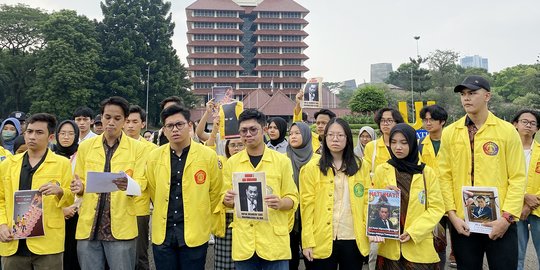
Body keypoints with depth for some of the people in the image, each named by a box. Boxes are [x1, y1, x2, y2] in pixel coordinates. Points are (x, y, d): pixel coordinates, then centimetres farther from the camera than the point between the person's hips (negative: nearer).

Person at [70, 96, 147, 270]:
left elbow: (140, 183, -5)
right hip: (89, 225, 2)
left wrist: (128, 184, -27)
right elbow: (80, 182, 12)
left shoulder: (137, 148, 0)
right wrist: (79, 187, -12)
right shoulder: (86, 146, 7)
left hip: (121, 225, -2)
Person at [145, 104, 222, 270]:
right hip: (162, 234, 2)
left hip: (194, 233, -2)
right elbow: (153, 191, 13)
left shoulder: (208, 156, -7)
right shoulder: (154, 157, 0)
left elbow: (215, 192, 4)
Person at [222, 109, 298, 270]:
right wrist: (228, 200, -10)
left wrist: (280, 203, -19)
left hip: (274, 240, -2)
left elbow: (293, 199, 2)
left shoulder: (282, 161, -1)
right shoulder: (232, 162, 5)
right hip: (243, 241, 2)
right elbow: (225, 199, 13)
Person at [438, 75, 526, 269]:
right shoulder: (450, 132, 3)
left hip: (500, 223, -1)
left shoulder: (507, 130, -1)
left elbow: (518, 178, -3)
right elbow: (444, 176, 1)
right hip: (462, 222, 2)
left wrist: (507, 217, -11)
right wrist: (452, 214, -6)